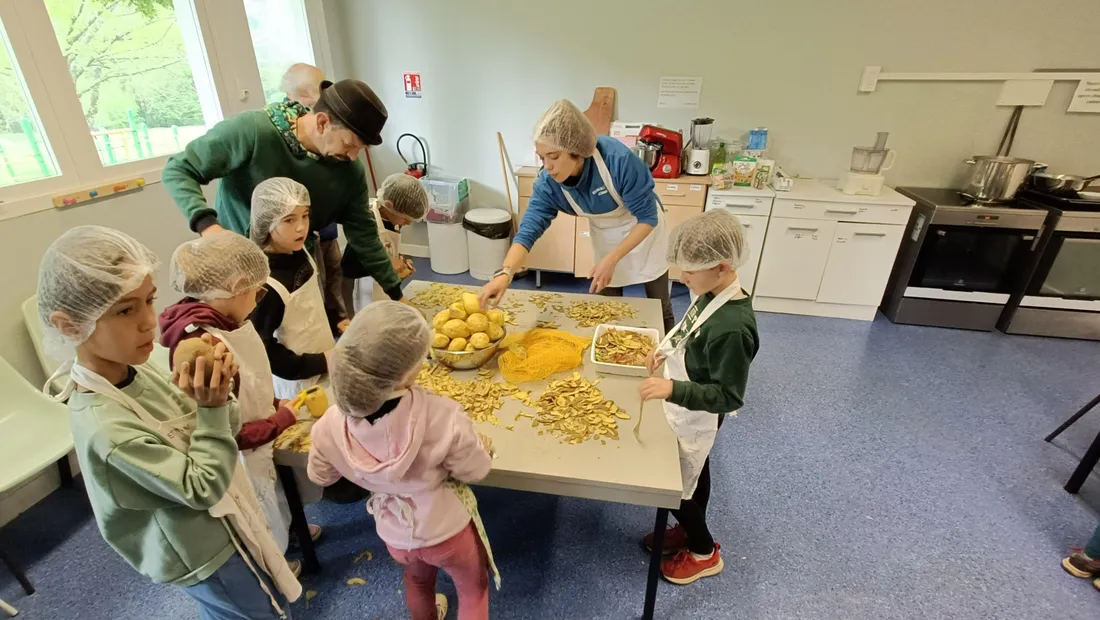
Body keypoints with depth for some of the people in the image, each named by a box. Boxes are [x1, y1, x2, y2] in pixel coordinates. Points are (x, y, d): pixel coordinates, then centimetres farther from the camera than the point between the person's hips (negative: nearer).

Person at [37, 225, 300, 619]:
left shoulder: (135, 370, -12)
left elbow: (209, 430, -4)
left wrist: (213, 396, -24)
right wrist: (212, 409, -35)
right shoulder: (106, 427, -35)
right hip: (200, 552, -7)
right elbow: (202, 488, -27)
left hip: (213, 525, 7)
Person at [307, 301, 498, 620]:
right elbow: (474, 471, -20)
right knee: (473, 589, 29)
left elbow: (320, 475, -4)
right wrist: (482, 449, 1)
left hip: (395, 533, 4)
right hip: (447, 529, -4)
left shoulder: (331, 425, -26)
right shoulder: (443, 415, -39)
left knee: (417, 581, 38)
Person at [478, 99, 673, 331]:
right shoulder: (548, 182, -25)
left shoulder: (618, 159, -37)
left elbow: (648, 217, -28)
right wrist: (505, 273, -45)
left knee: (659, 305, 12)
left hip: (643, 229, -2)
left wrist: (611, 259, -34)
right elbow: (529, 229, -28)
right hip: (605, 236, 3)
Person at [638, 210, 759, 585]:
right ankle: (687, 530, 51)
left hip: (694, 420, -8)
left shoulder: (732, 328, -35)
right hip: (689, 414, 8)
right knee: (692, 478, 27)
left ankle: (704, 552, 37)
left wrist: (672, 389, -37)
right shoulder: (713, 295, -8)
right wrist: (668, 351, -2)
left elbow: (728, 397, -29)